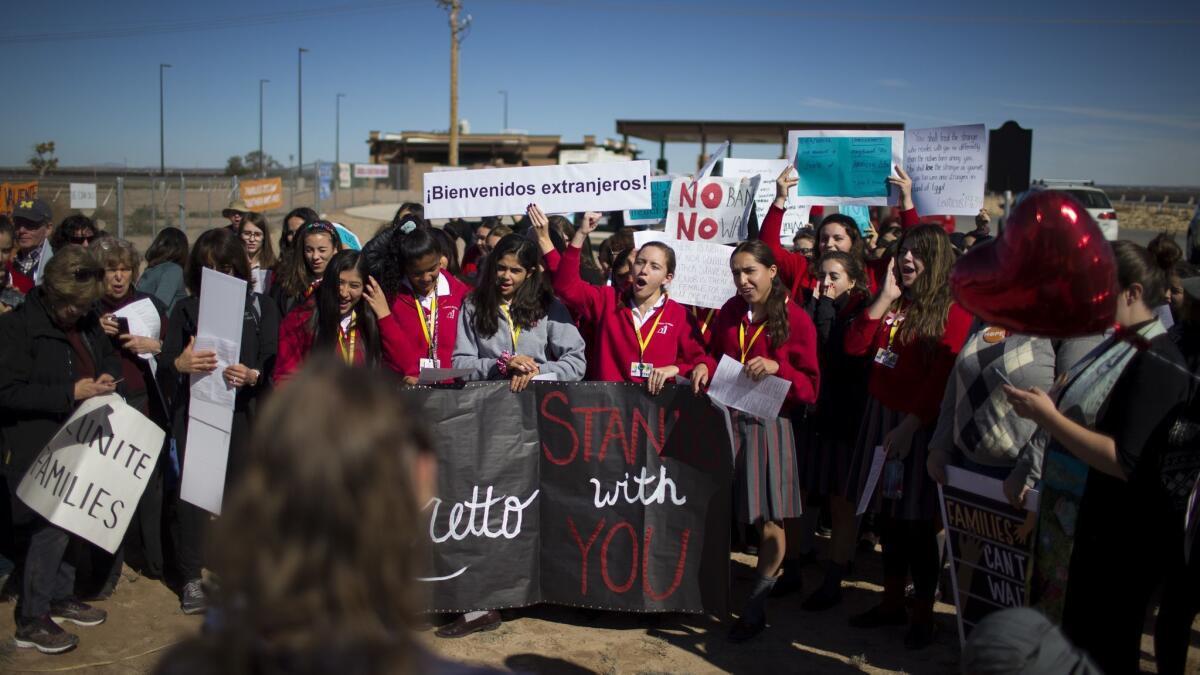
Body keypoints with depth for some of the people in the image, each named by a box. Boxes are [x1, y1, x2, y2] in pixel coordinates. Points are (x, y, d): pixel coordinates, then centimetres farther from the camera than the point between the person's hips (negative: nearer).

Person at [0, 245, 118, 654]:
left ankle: (61, 596, 32)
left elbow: (109, 356, 24)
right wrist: (70, 392, -23)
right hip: (38, 448, -7)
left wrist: (108, 376, 1)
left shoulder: (87, 321, 8)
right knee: (48, 529, -5)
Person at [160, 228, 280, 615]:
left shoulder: (260, 307, 8)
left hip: (243, 411, -1)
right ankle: (191, 579, 7)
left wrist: (253, 375, -21)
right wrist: (179, 364, -20)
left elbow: (274, 362, 0)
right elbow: (163, 369, 3)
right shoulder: (186, 310, 10)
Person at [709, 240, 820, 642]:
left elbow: (810, 386, -4)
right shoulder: (730, 311, 9)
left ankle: (755, 608, 16)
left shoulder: (796, 319, -5)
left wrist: (777, 368, -20)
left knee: (768, 519, 1)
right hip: (725, 418, 4)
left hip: (768, 423, -3)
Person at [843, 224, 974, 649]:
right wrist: (886, 297, -4)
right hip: (880, 414, 6)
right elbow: (855, 346, 2)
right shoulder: (891, 301, 12)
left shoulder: (953, 308, -8)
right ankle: (892, 602, 25)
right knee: (886, 514, 12)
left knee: (917, 521, 0)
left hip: (920, 423, -6)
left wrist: (909, 425, -19)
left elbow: (943, 375, -15)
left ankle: (924, 613, 14)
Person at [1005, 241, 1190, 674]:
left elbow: (1124, 462, -28)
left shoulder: (1157, 364, -21)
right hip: (1073, 522, 9)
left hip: (1115, 545, -9)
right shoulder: (1115, 345, 8)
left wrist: (1048, 416, -25)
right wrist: (1042, 406, 5)